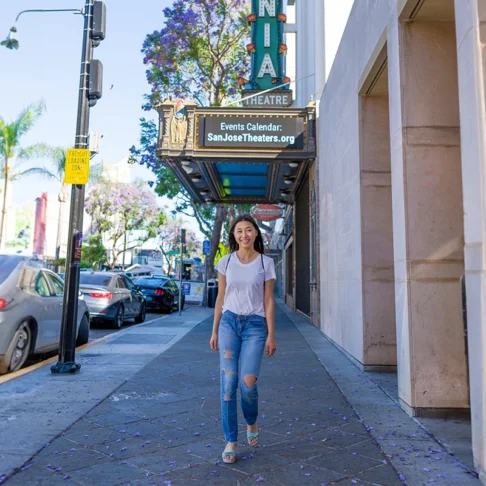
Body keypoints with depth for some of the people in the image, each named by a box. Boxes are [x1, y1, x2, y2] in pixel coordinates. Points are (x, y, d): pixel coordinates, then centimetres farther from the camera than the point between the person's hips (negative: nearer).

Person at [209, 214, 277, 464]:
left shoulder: (266, 263, 0)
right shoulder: (226, 262, 4)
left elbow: (268, 301, 0)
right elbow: (220, 298, 8)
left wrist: (271, 335, -2)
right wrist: (214, 331, 7)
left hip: (255, 325, -1)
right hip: (229, 323, 2)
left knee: (248, 384, -6)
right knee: (228, 383, -1)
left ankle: (252, 422, 28)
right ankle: (230, 441, 13)